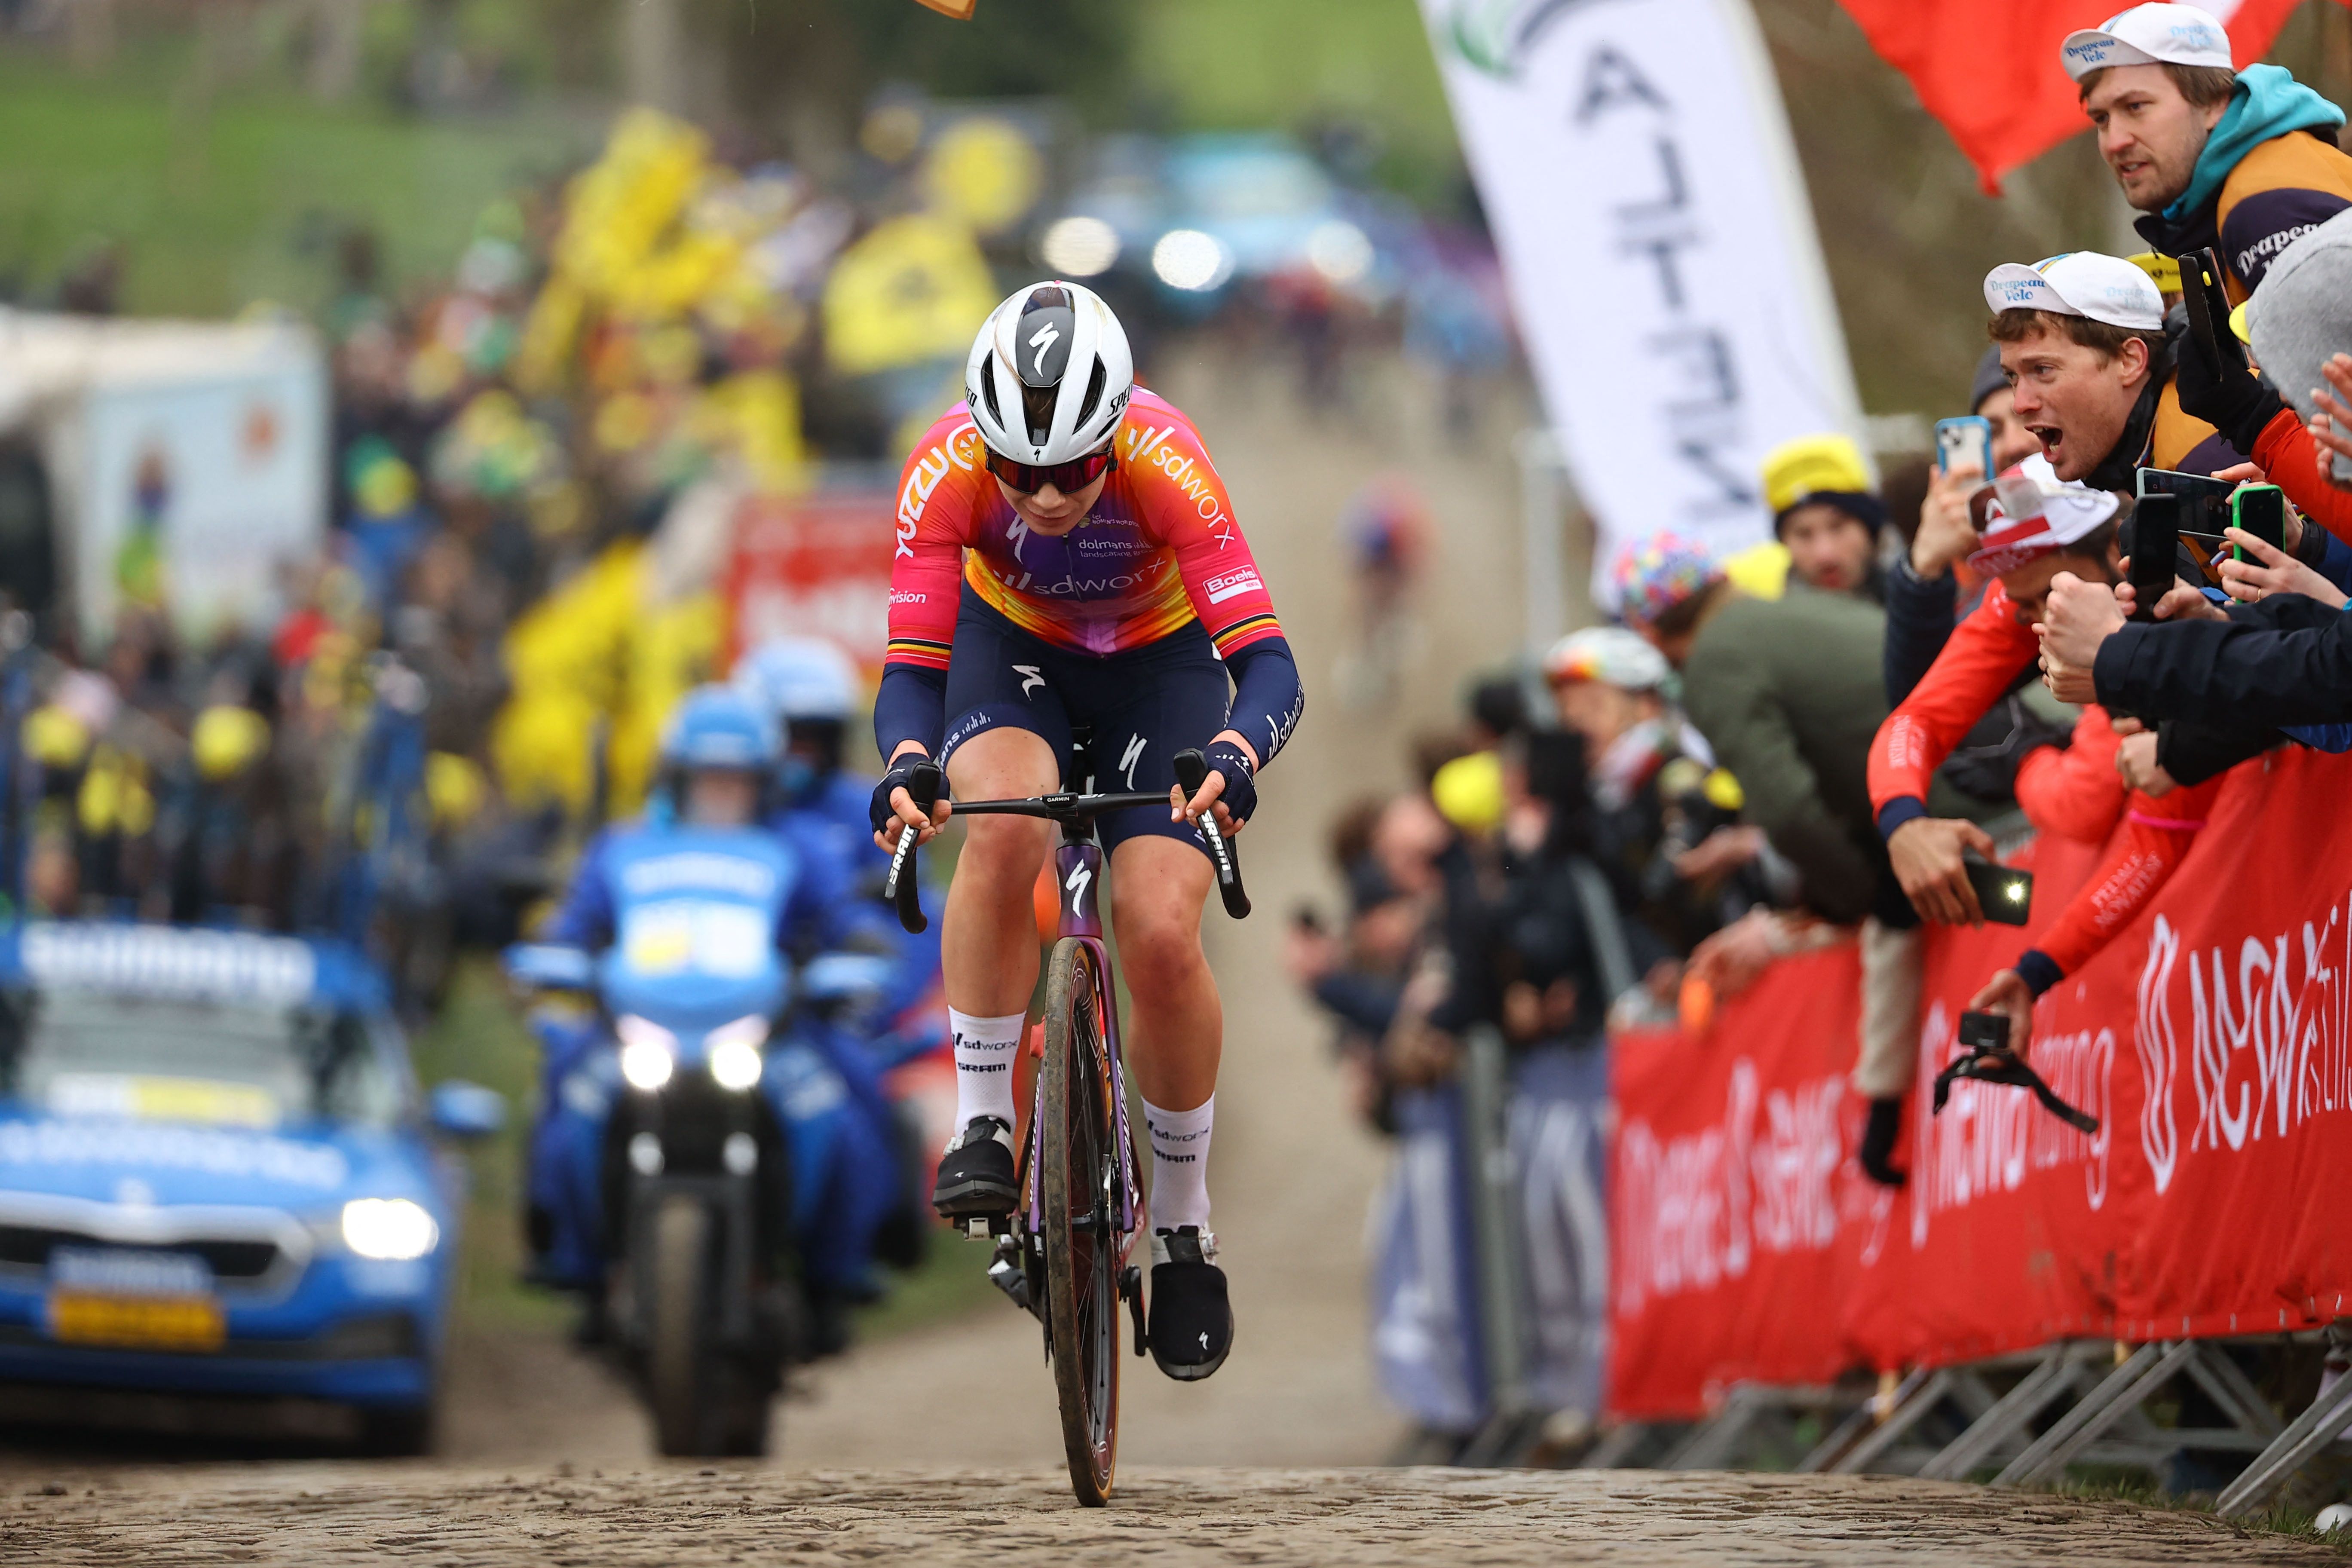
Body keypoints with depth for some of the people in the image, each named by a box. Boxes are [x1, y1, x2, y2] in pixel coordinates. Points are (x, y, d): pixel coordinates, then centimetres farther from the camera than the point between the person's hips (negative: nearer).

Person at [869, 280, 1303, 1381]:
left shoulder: (1164, 463, -35)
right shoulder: (947, 471, -31)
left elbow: (1268, 666, -39)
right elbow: (911, 669, -29)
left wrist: (1233, 756, -60)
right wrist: (905, 766, -50)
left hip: (1158, 662, -1)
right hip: (1011, 646, 1)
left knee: (1162, 940, -17)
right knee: (1004, 830, -34)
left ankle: (1184, 1232, 4)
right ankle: (983, 1131, -19)